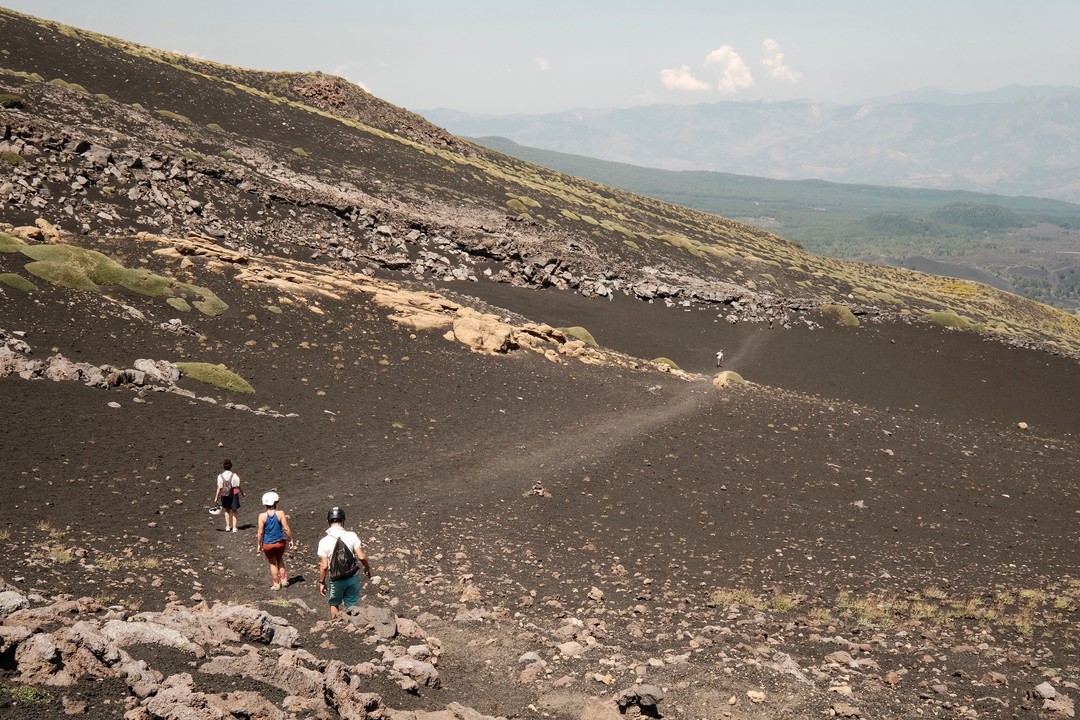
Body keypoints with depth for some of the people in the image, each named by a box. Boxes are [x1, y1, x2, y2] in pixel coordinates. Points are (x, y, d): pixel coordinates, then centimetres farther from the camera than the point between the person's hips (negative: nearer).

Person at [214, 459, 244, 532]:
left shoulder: (220, 476, -11)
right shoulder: (234, 476, -11)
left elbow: (219, 488, -10)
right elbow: (238, 486, -7)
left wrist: (216, 497, -1)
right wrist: (242, 493, 9)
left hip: (224, 495, 1)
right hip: (233, 495, -1)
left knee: (227, 510, 22)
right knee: (234, 511, 13)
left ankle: (228, 526, 22)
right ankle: (234, 527, 9)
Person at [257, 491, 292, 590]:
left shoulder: (262, 516, -14)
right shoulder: (280, 514, -14)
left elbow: (260, 532, -11)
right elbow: (286, 529, -12)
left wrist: (259, 544, 2)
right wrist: (290, 539, 3)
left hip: (268, 544, -1)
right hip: (280, 542, 1)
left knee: (272, 563, 18)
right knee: (280, 560, 27)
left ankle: (276, 584, 25)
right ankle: (284, 580, 24)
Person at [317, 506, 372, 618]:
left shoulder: (324, 541, -14)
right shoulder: (352, 536, -13)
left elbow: (324, 566, -13)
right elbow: (361, 557, -12)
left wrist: (321, 582, 1)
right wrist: (367, 567, 8)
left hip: (336, 579, 0)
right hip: (352, 577, 1)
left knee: (334, 604, 24)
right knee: (352, 606, 15)